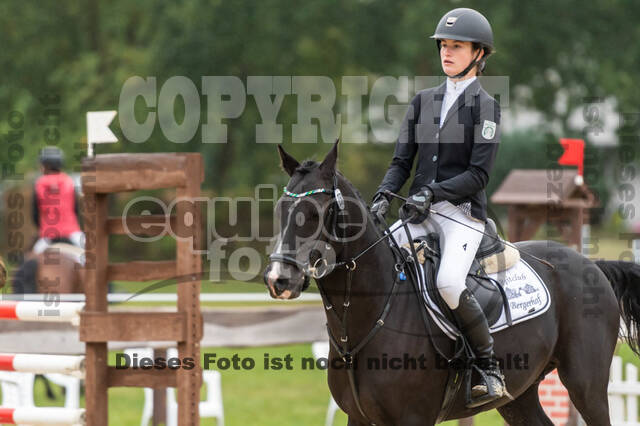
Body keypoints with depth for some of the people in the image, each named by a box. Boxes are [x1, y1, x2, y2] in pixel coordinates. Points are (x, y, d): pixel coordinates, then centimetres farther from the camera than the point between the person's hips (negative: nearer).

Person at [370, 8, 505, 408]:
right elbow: (402, 160, 13)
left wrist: (433, 192, -20)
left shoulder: (485, 106, -2)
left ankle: (491, 367, -15)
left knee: (449, 282, -30)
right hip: (420, 212, 6)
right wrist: (384, 195, -6)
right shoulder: (424, 101, 15)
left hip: (463, 212, -6)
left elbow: (479, 175, -9)